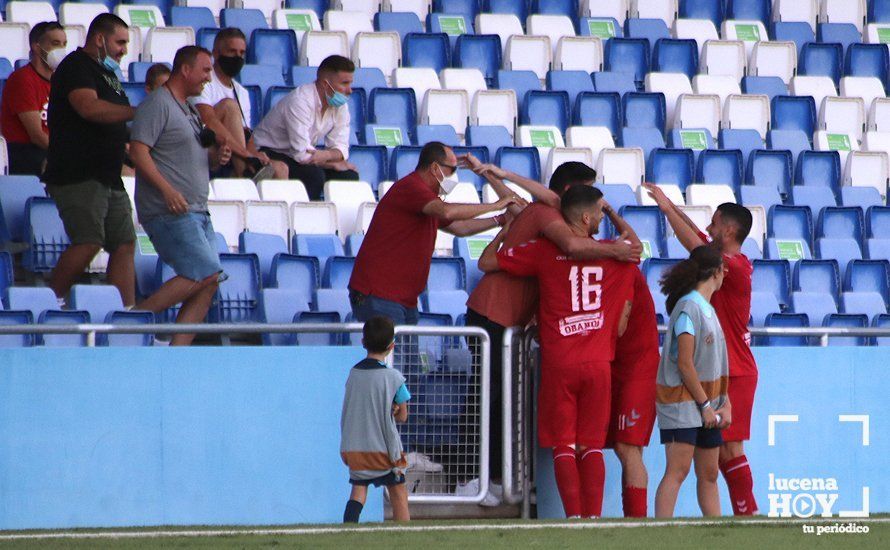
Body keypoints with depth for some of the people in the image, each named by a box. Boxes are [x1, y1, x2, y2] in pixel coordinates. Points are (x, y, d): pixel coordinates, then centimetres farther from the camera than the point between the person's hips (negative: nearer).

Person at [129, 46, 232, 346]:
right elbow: (138, 150, -17)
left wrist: (216, 155, 8)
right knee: (205, 273, -18)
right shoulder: (157, 103, -8)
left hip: (196, 212, 10)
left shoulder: (190, 110, 21)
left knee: (208, 283, 2)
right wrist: (167, 190, -26)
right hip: (170, 212, -10)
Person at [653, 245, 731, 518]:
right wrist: (705, 405, -13)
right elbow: (685, 364, -16)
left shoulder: (708, 309, 15)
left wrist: (725, 404, 4)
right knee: (677, 470, -14)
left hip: (707, 407, 9)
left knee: (709, 474, 10)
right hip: (683, 402, -9)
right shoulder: (689, 307, -13)